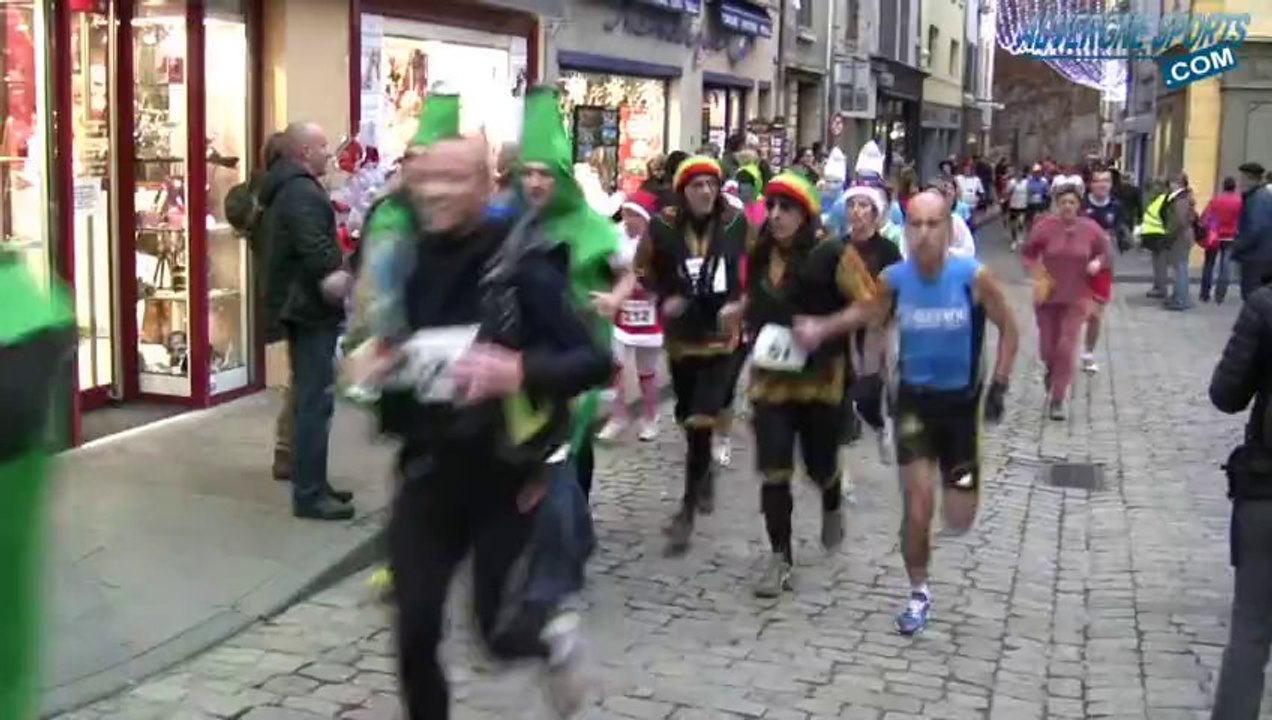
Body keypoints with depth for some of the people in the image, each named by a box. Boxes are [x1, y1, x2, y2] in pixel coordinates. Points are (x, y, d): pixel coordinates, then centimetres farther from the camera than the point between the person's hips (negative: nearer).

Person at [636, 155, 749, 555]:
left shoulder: (736, 224, -10)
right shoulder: (663, 226, -10)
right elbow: (643, 268, 6)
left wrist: (740, 304, -9)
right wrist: (663, 298, -9)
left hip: (720, 335, -2)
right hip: (680, 336, 2)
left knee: (701, 422, -10)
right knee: (688, 420, 15)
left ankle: (688, 509, -2)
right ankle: (703, 476, 42)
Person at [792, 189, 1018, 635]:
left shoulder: (974, 277, -19)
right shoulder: (893, 280, -13)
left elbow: (1008, 330, -4)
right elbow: (867, 314, 8)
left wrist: (998, 386, -10)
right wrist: (821, 328, -6)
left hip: (961, 400, 0)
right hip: (914, 398, 1)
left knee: (959, 521, 5)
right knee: (917, 504, -8)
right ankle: (918, 593, 16)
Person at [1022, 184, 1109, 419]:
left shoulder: (1090, 229, -8)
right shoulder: (1044, 226, -13)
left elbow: (1104, 252, 9)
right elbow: (1027, 254, -1)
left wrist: (1098, 262, -13)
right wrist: (1036, 273, -18)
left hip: (1076, 298, 0)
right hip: (1047, 296, 0)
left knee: (1066, 349, -8)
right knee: (1047, 348, 10)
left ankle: (1057, 401, 1)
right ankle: (1052, 374, 46)